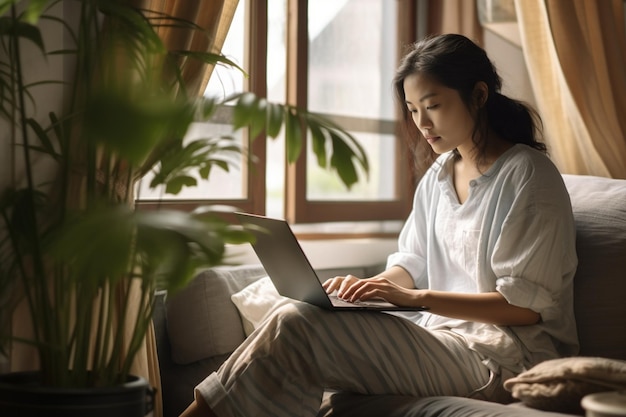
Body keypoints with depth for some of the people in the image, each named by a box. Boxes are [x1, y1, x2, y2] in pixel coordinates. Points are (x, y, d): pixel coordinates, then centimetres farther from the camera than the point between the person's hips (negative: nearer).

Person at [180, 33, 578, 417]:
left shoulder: (528, 175, -9)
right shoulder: (438, 174, 15)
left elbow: (525, 306, -14)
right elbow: (411, 264, 17)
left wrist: (416, 297, -20)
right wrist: (367, 286, -6)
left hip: (501, 358, -7)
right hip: (444, 329, 7)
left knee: (297, 326, -20)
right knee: (295, 318, -16)